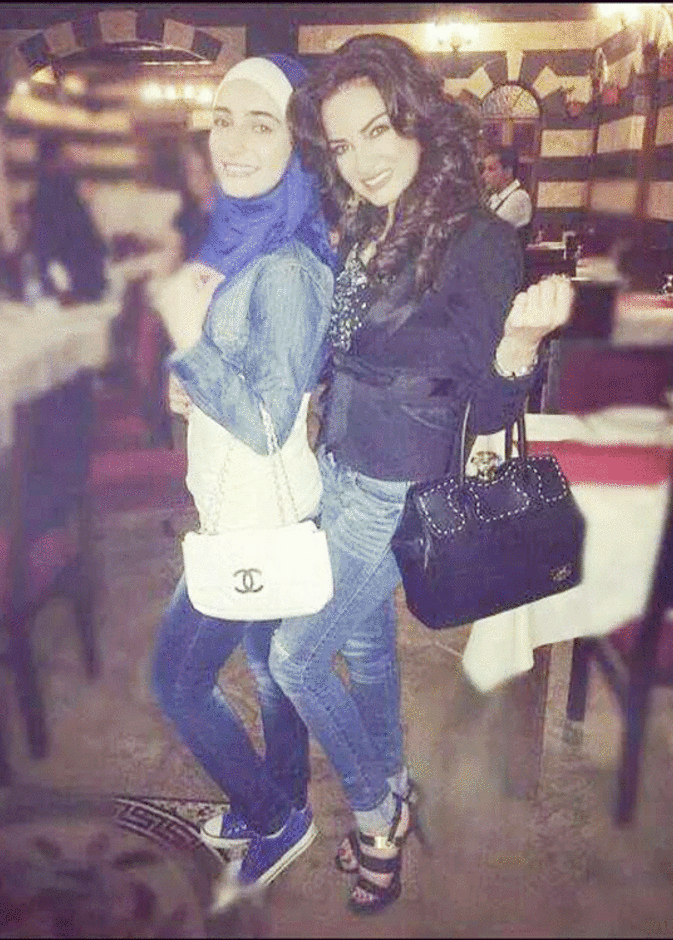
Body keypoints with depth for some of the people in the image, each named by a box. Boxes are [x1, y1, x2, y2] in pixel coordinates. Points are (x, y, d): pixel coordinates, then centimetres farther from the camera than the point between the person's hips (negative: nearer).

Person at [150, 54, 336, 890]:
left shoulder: (286, 269, -24)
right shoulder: (239, 241, 4)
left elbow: (265, 420, -24)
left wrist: (189, 333, -21)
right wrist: (191, 382, 0)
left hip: (260, 519, -9)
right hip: (239, 505, 9)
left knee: (176, 678, 6)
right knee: (267, 661, 22)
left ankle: (274, 817, 28)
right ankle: (282, 804, 45)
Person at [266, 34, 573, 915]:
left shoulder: (478, 240, -18)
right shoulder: (367, 231, 3)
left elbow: (488, 411, -16)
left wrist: (521, 342, -36)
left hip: (394, 496, -7)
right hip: (339, 475, 7)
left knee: (294, 654, 2)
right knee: (366, 643, 20)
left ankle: (378, 810, 27)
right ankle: (389, 800, 44)